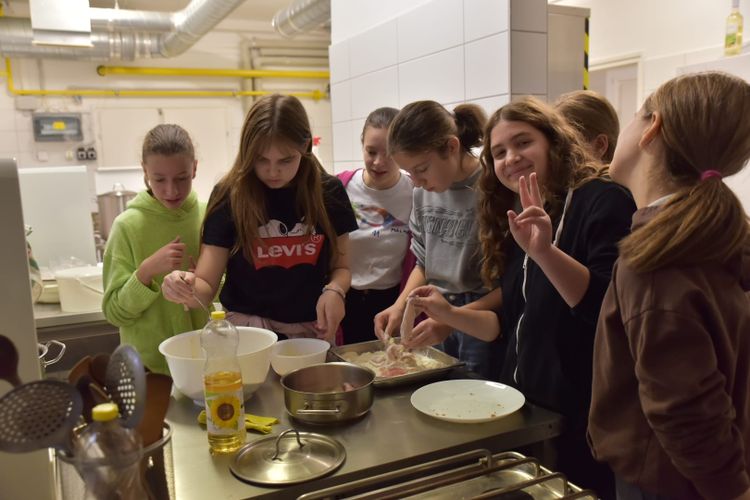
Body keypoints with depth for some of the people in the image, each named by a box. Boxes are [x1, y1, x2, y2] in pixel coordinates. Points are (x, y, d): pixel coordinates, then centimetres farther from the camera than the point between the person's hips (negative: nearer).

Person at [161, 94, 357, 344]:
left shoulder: (329, 192, -2)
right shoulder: (229, 195, -6)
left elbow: (340, 266, 7)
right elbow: (207, 284, -5)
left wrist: (334, 290, -14)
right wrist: (188, 289, -27)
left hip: (313, 328, 1)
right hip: (248, 326, -1)